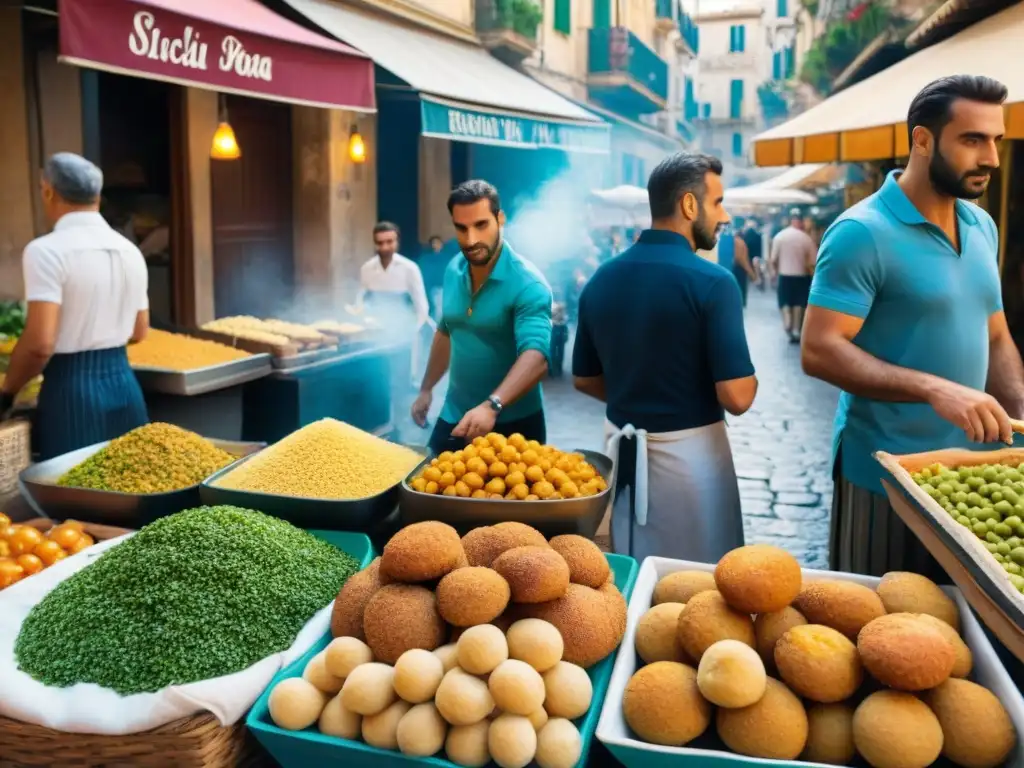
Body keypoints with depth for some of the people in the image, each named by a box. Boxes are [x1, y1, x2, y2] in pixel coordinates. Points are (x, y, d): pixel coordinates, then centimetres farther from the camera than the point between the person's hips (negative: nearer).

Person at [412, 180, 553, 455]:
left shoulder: (527, 283, -21)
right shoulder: (453, 271, -1)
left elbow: (536, 357, -34)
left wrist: (491, 406, -47)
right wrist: (426, 389, 16)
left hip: (513, 424, -5)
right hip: (454, 417, 5)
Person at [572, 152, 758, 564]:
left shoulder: (600, 281, 1)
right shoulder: (712, 282, -17)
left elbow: (584, 380, 9)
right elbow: (736, 397, -20)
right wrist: (748, 378, 1)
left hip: (622, 450, 6)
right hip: (690, 453, -5)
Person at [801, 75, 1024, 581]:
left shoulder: (983, 227, 8)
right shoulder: (863, 233, -16)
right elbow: (819, 351, -22)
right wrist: (933, 388, -30)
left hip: (968, 465, 7)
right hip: (885, 472, -7)